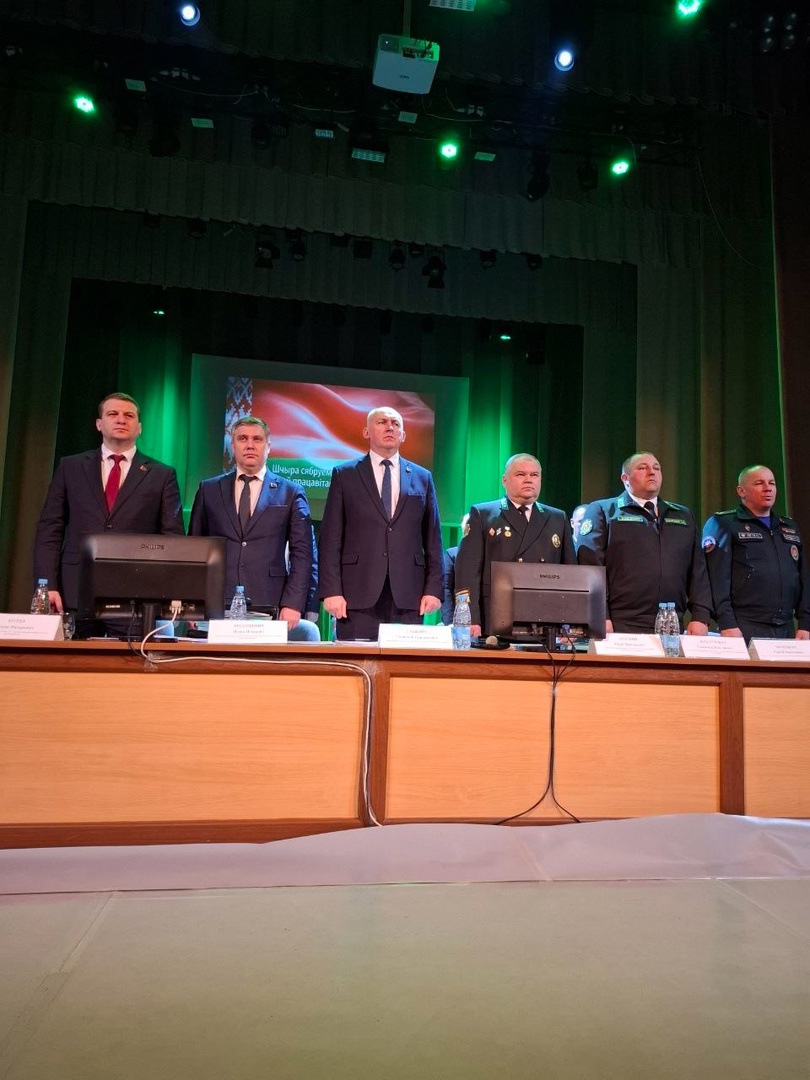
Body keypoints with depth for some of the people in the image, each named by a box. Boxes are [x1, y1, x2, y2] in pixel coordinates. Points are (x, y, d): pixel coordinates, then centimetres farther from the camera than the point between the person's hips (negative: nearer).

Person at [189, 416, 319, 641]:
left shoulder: (291, 493, 7)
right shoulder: (209, 489, 13)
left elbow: (301, 553, 3)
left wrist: (293, 604, -8)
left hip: (268, 608, -1)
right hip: (216, 606, 2)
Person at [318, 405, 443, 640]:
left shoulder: (422, 478, 14)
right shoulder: (345, 475, 8)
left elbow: (433, 539, 12)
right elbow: (331, 537, 3)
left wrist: (433, 589, 3)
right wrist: (331, 590, -6)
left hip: (408, 595, 2)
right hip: (358, 594, -1)